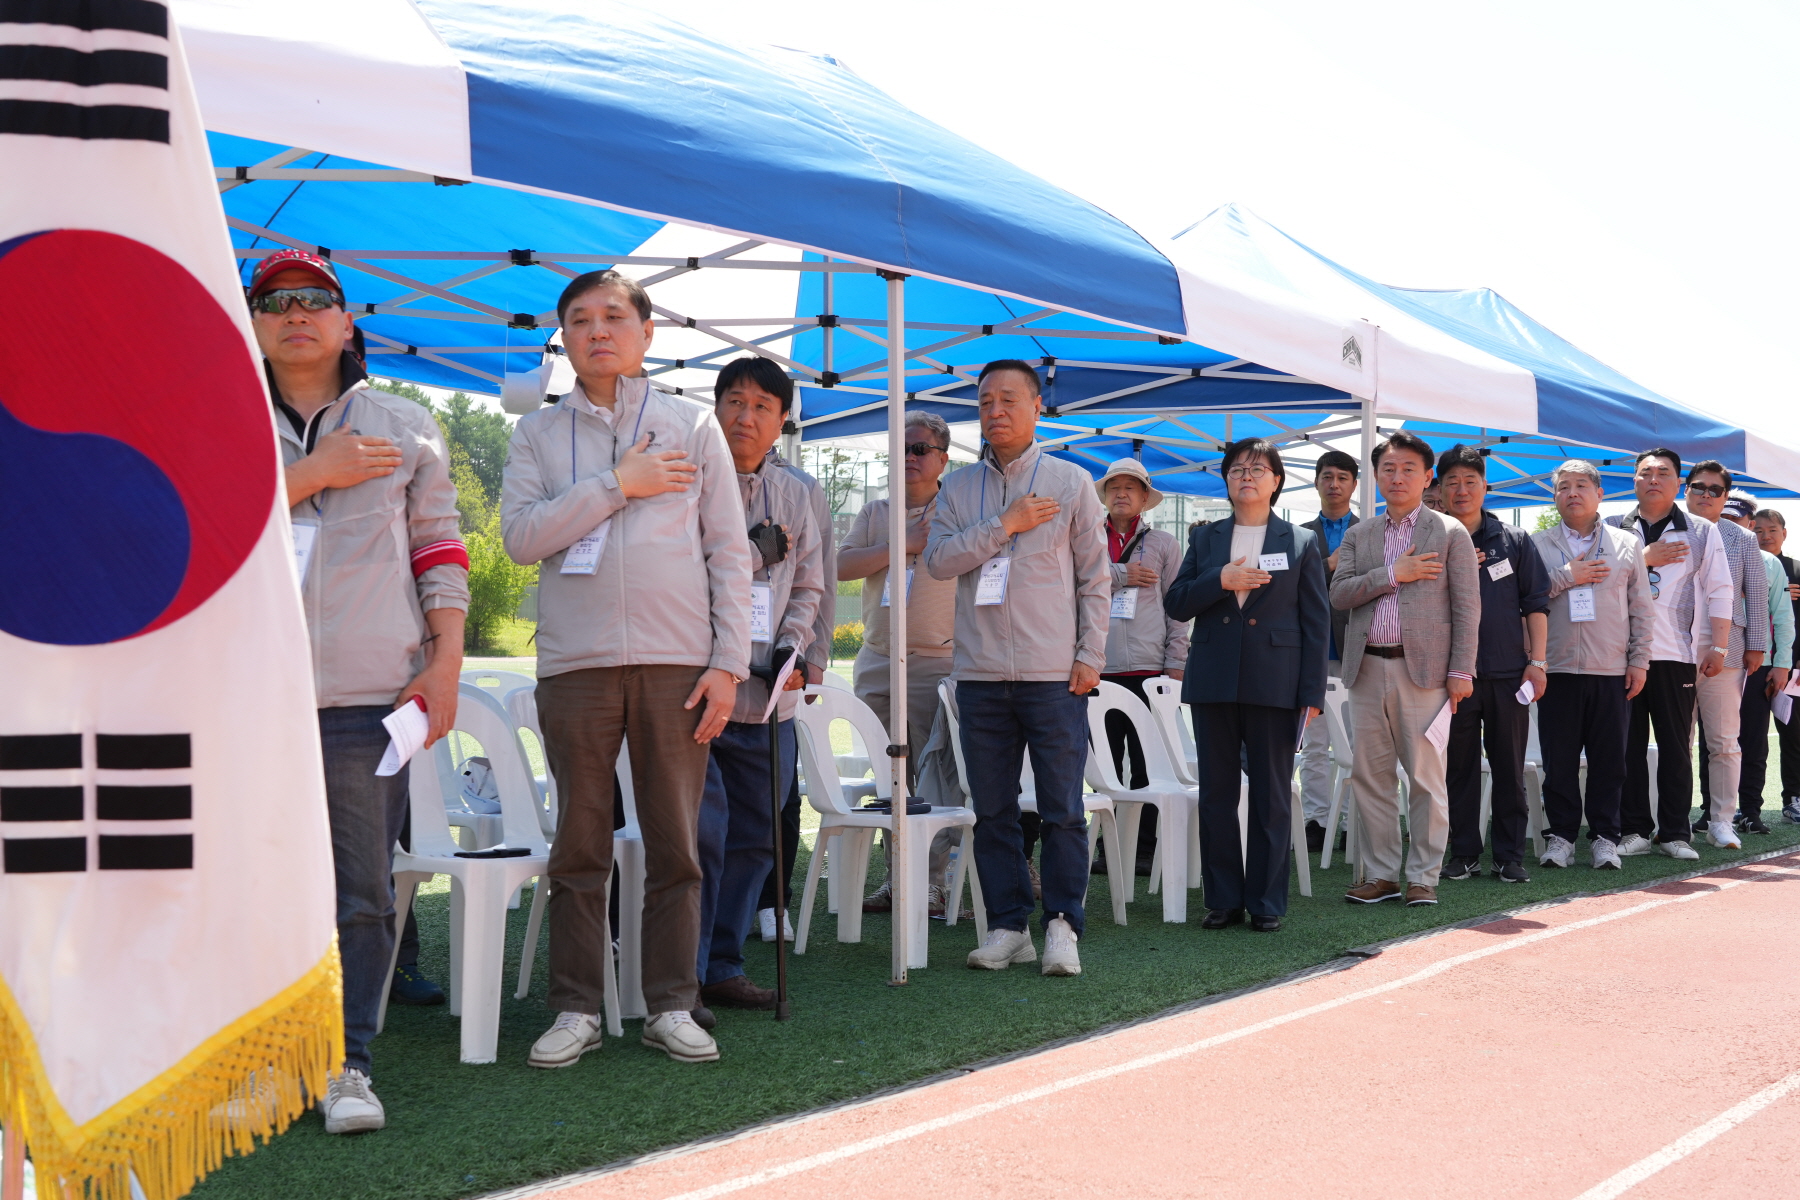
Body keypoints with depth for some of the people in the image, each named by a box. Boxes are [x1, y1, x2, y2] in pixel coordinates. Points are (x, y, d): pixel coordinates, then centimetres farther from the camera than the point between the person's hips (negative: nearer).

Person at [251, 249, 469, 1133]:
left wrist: (446, 662, 0)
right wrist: (312, 474, -7)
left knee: (364, 889, -1)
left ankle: (348, 1064, 9)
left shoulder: (405, 428, 15)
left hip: (368, 691, 0)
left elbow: (439, 548, 11)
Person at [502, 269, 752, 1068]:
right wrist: (616, 484, -9)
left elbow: (730, 552, 6)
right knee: (580, 846, 3)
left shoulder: (692, 427, 9)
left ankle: (671, 1007, 12)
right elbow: (520, 536, -3)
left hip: (677, 663, 0)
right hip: (575, 664, 0)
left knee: (675, 845, 3)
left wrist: (728, 663, -3)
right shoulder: (538, 434, 11)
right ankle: (577, 1010, 12)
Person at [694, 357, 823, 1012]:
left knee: (755, 836, 11)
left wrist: (792, 647, 4)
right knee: (702, 830, -11)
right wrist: (757, 551, -10)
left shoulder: (794, 494, 15)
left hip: (766, 695, 6)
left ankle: (722, 966, 23)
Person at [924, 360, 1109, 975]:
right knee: (992, 809, 5)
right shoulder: (959, 487, 12)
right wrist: (1005, 525, -9)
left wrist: (1090, 655, -3)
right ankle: (1008, 925, 13)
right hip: (980, 672, 3)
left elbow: (1095, 577, 4)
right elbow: (937, 559, -2)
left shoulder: (1071, 483, 5)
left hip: (1054, 672, -3)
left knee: (1063, 808, -3)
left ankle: (1062, 923, 6)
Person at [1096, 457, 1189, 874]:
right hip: (1099, 668, 2)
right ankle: (1108, 848, 10)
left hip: (1147, 668, -2)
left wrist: (1176, 663, -1)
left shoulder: (1163, 544, 11)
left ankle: (1144, 850, 4)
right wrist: (1121, 575, -5)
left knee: (1146, 765, -1)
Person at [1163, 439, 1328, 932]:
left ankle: (1267, 903, 8)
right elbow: (1175, 604, 6)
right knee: (1216, 793, 4)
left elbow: (1316, 622, 2)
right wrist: (1220, 581, -11)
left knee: (1271, 795, 1)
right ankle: (1223, 900, 12)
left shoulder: (1302, 543, 6)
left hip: (1275, 684, -2)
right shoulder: (1205, 540, 14)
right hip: (1214, 684, 3)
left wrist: (1312, 693, -5)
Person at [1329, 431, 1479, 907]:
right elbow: (1338, 593, 3)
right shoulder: (1359, 534, 15)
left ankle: (1423, 876, 7)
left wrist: (1461, 671, -8)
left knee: (1426, 777, -1)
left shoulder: (1450, 533, 4)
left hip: (1423, 668, -4)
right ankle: (1381, 875, 15)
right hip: (1367, 668, 4)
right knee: (1370, 775, 6)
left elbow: (1467, 607, -1)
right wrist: (1393, 574, -9)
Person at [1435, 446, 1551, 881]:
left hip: (1507, 672, 0)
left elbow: (1535, 603, 7)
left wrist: (1537, 661, 0)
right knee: (1459, 766, 4)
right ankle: (1464, 854, 13)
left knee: (1509, 768, 4)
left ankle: (1509, 856, 11)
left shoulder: (1514, 540, 7)